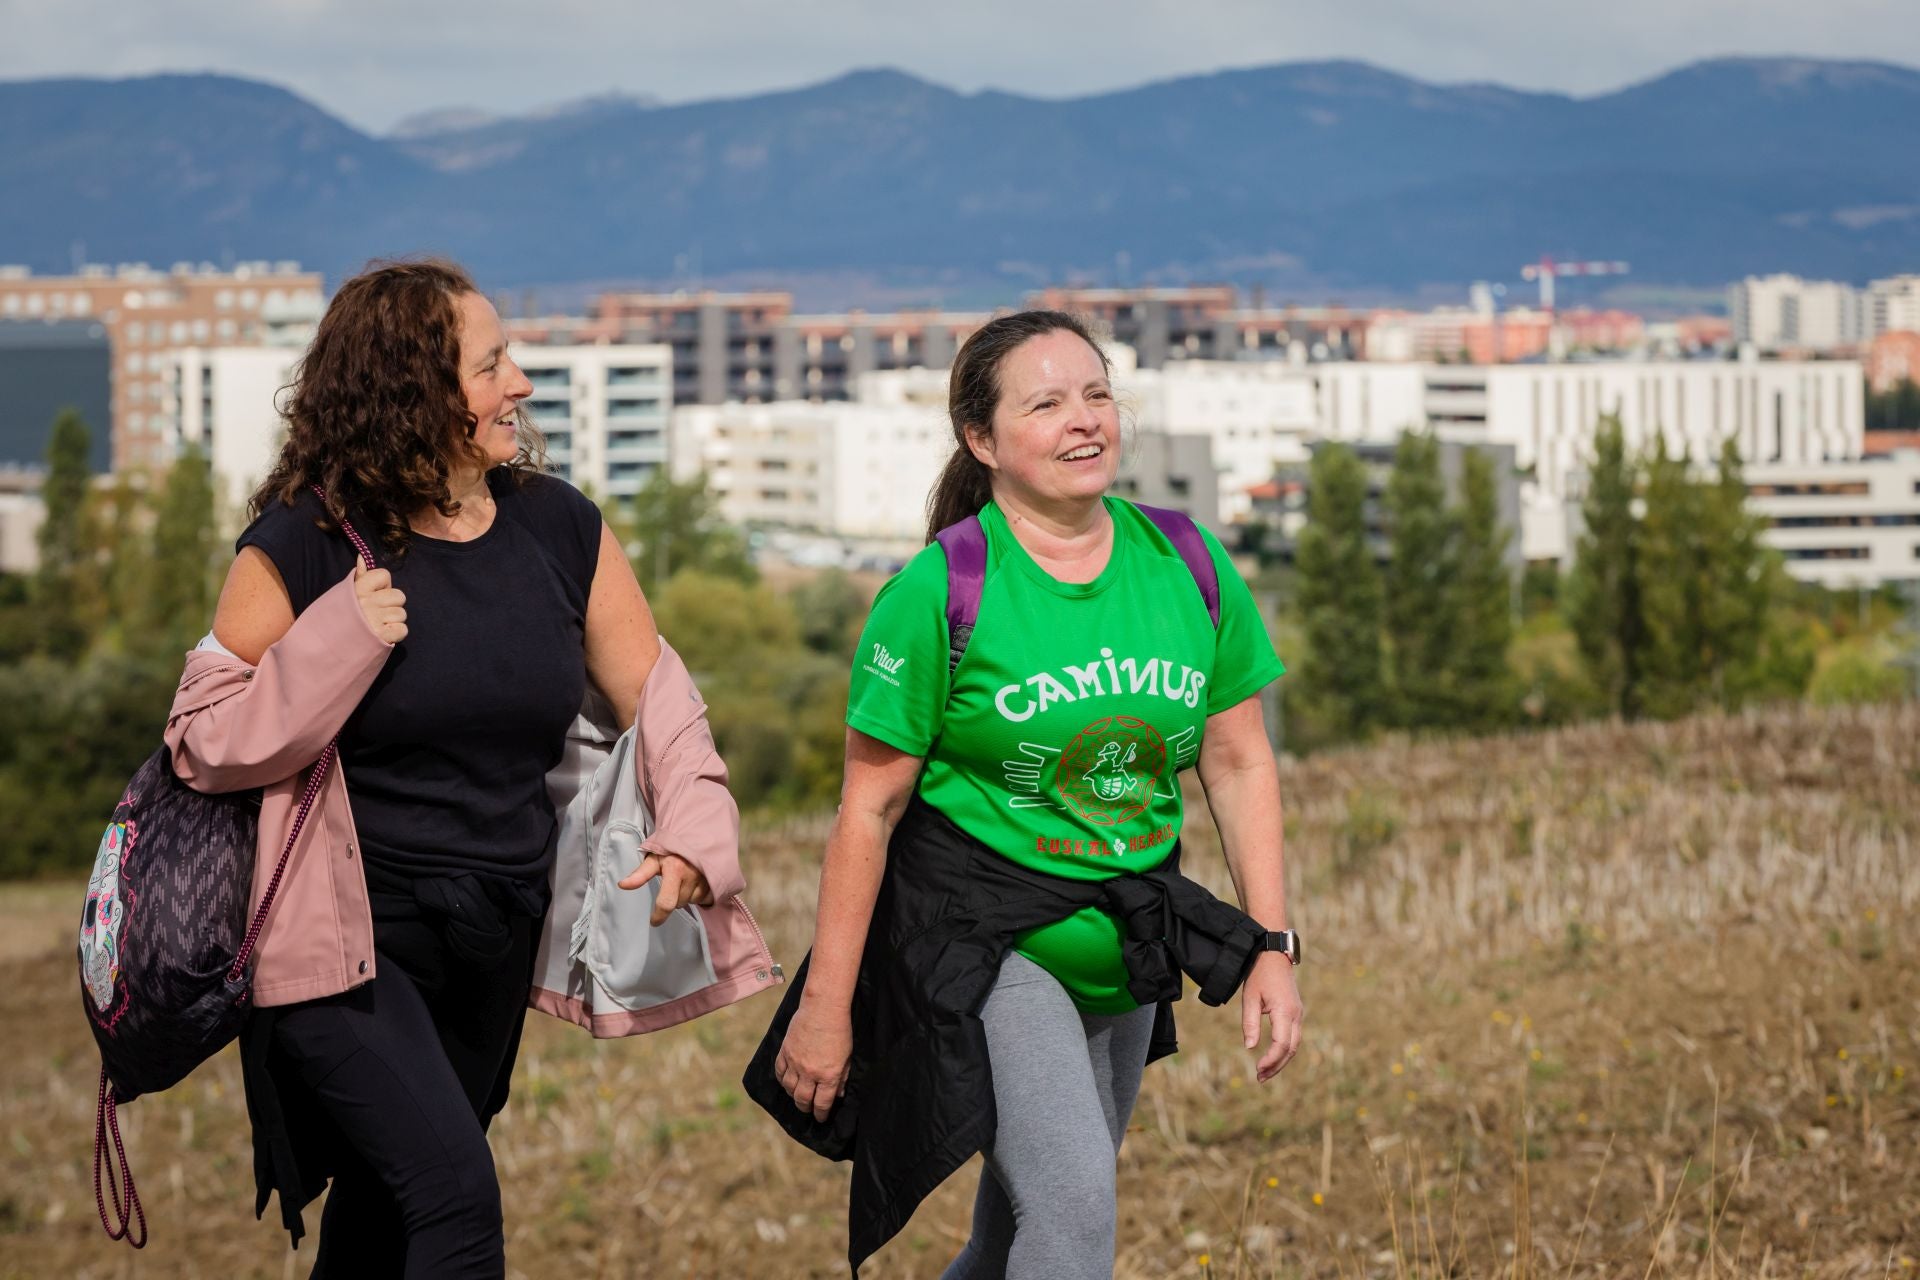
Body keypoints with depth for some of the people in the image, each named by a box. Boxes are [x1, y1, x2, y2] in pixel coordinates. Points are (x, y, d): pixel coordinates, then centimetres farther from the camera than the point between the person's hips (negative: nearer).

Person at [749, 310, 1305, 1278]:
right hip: (977, 934, -5)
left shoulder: (1187, 567, 0)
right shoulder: (940, 591, -13)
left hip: (1123, 956, 6)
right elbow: (870, 807, -10)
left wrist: (1272, 945, 1)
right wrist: (824, 1005, -9)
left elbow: (1238, 763, 6)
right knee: (1071, 1202, -20)